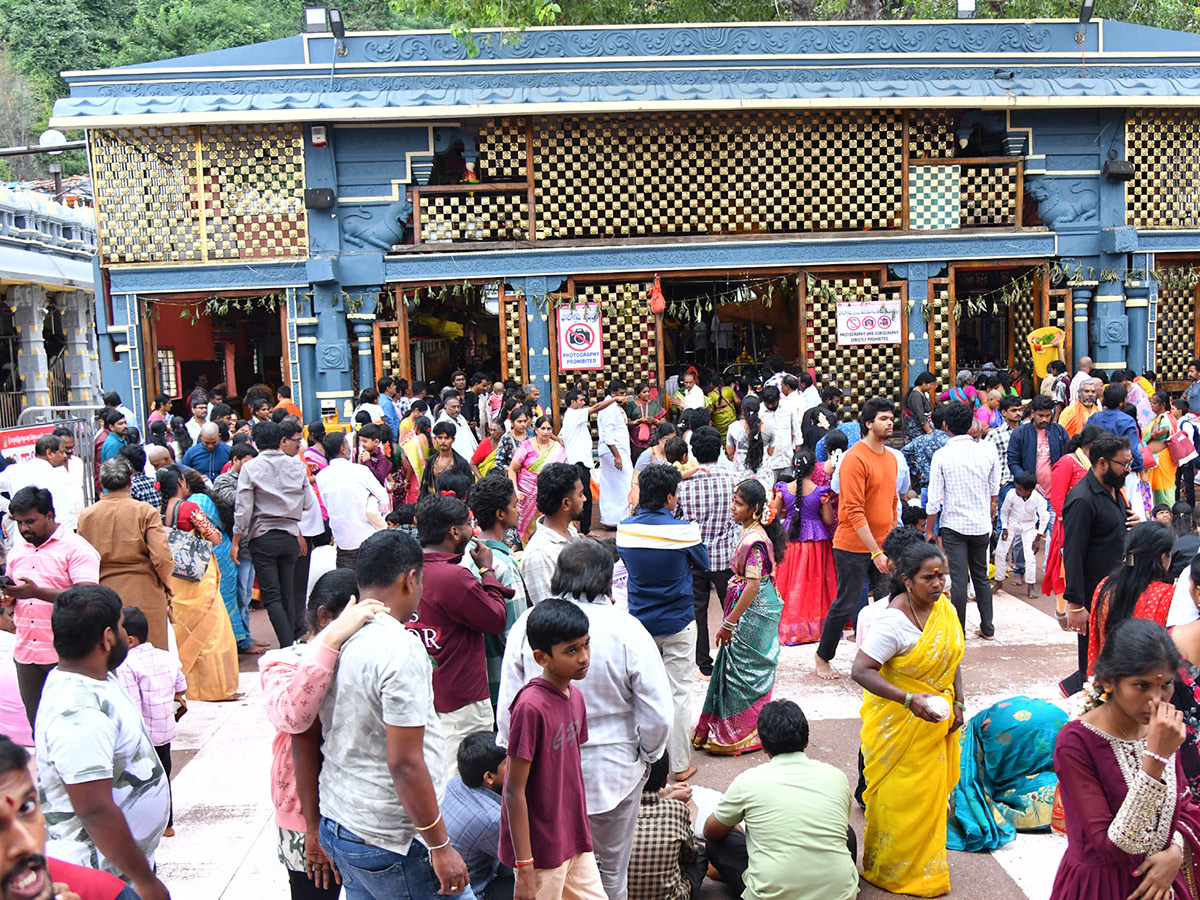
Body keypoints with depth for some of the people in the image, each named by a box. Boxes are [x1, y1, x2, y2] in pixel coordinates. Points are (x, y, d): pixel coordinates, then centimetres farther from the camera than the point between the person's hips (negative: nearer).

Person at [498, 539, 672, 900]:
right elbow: (658, 714, -11)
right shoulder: (627, 629, -16)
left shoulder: (526, 626, -10)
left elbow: (508, 708, -1)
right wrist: (647, 755, 9)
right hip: (610, 771, -1)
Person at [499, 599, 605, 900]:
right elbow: (514, 790, -19)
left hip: (575, 841, 8)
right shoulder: (531, 706, -22)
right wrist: (524, 866, -18)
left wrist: (582, 835, 16)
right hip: (542, 851, -8)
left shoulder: (575, 697, 3)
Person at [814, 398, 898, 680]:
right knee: (847, 604, 3)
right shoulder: (855, 459, -16)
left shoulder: (891, 458, 9)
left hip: (882, 546, 7)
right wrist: (876, 552, -21)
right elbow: (854, 511, -20)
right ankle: (822, 657, 21)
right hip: (854, 547, -7)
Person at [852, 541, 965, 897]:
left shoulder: (945, 607, -3)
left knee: (931, 793, 19)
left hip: (935, 721, 7)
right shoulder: (893, 620, -26)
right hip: (898, 723, -7)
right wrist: (910, 700, -35)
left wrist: (957, 702, 6)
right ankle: (890, 871, 27)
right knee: (899, 799, 5)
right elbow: (861, 670, -30)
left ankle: (923, 865, 40)